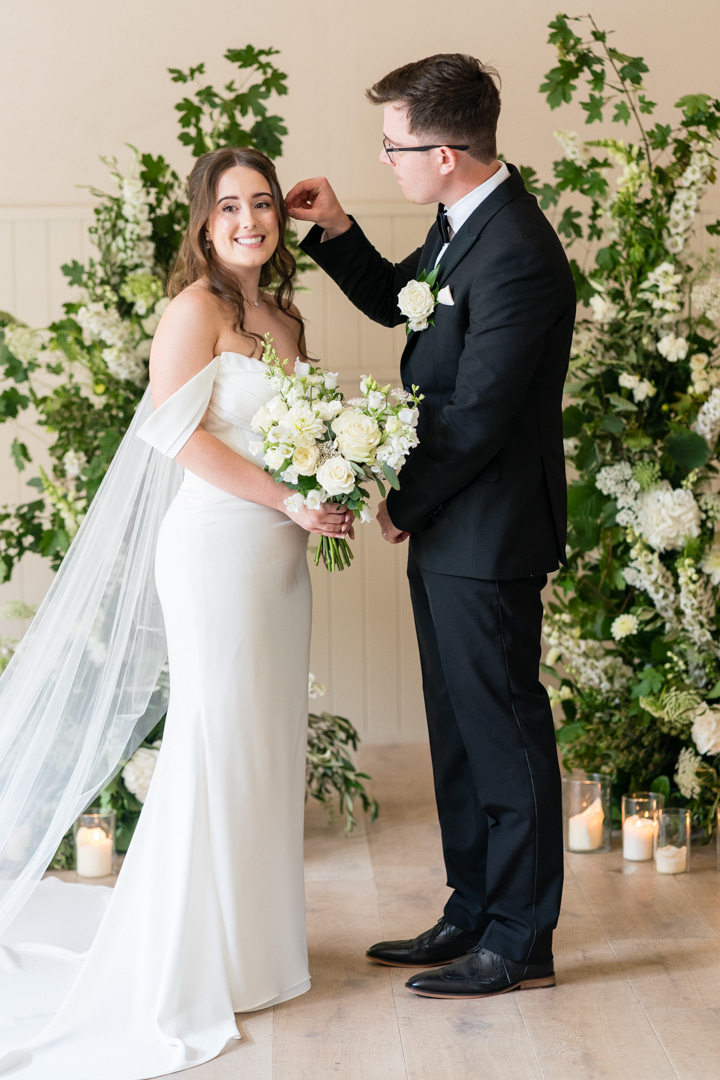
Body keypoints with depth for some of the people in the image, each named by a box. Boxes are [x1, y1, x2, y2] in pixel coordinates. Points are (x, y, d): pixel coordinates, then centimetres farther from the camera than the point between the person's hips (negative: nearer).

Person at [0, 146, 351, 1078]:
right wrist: (292, 502, -17)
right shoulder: (196, 308, -8)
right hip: (219, 544, -8)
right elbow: (180, 430, -17)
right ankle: (196, 963, 9)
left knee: (268, 744, 12)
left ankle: (250, 944, 24)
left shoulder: (282, 317, 16)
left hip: (278, 550, 8)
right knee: (217, 744, -3)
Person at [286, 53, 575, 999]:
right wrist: (337, 233, 8)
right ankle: (471, 916, 30)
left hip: (488, 536, -10)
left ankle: (521, 943, 16)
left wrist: (402, 505, -8)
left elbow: (476, 416, -22)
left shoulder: (517, 259, -24)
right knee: (461, 731, 17)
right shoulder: (463, 221, 6)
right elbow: (399, 303, 24)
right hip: (449, 529, 10)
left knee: (505, 731, 2)